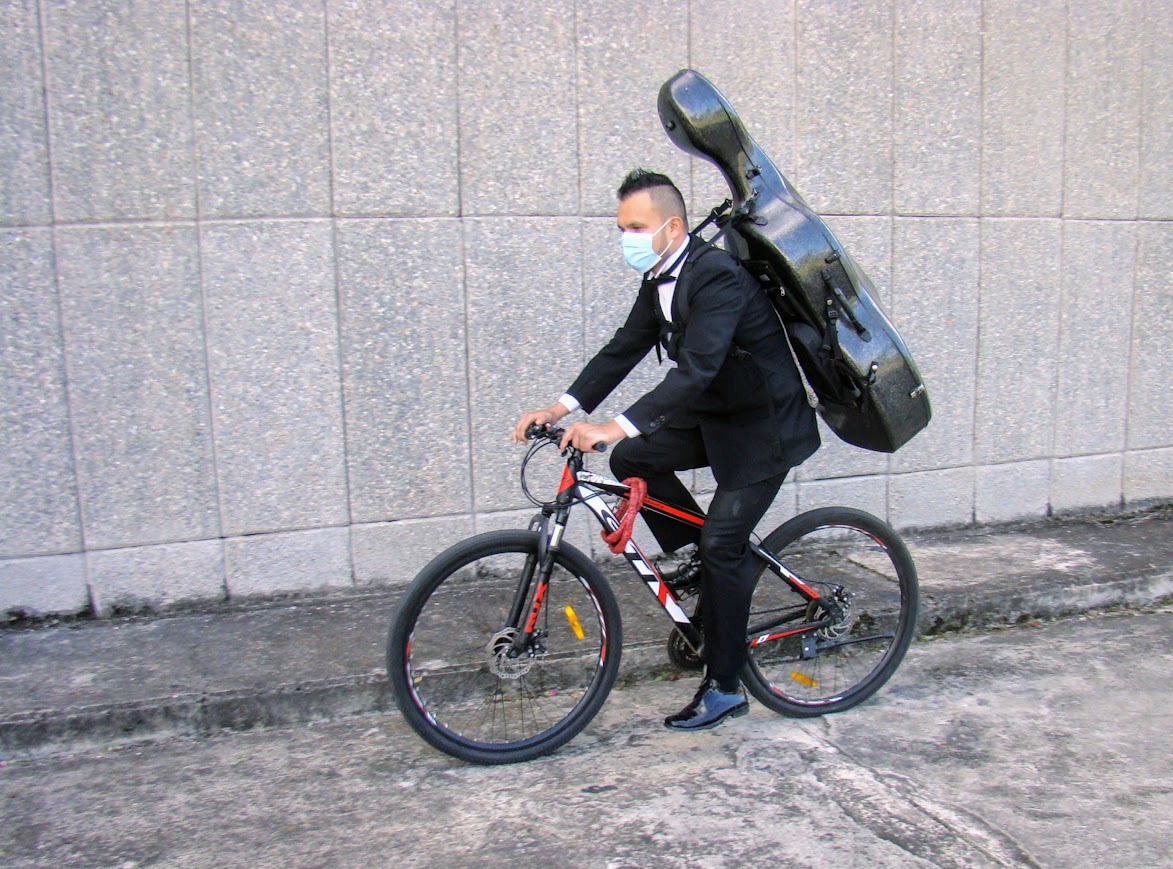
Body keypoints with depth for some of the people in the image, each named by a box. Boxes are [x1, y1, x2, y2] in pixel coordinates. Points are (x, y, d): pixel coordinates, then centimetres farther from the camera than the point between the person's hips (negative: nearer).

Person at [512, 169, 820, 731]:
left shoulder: (718, 277, -26)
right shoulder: (659, 281, 2)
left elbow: (695, 369, -37)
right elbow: (623, 351, 2)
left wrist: (617, 427, -45)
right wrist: (561, 408, -9)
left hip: (764, 426, -9)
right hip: (715, 416, 9)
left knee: (723, 543, -10)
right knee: (633, 460, -2)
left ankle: (723, 688, 3)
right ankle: (709, 562, 14)